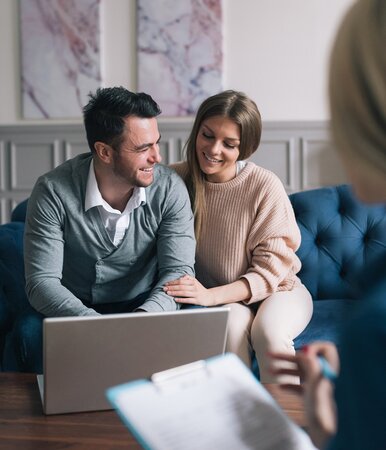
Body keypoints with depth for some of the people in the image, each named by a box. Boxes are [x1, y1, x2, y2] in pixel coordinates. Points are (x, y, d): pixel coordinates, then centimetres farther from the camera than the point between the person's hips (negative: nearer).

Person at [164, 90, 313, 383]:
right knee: (233, 324, -31)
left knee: (268, 329, -32)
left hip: (277, 290, -1)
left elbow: (271, 269, -15)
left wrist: (211, 296, -29)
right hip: (225, 301, 1)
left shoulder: (265, 186, -17)